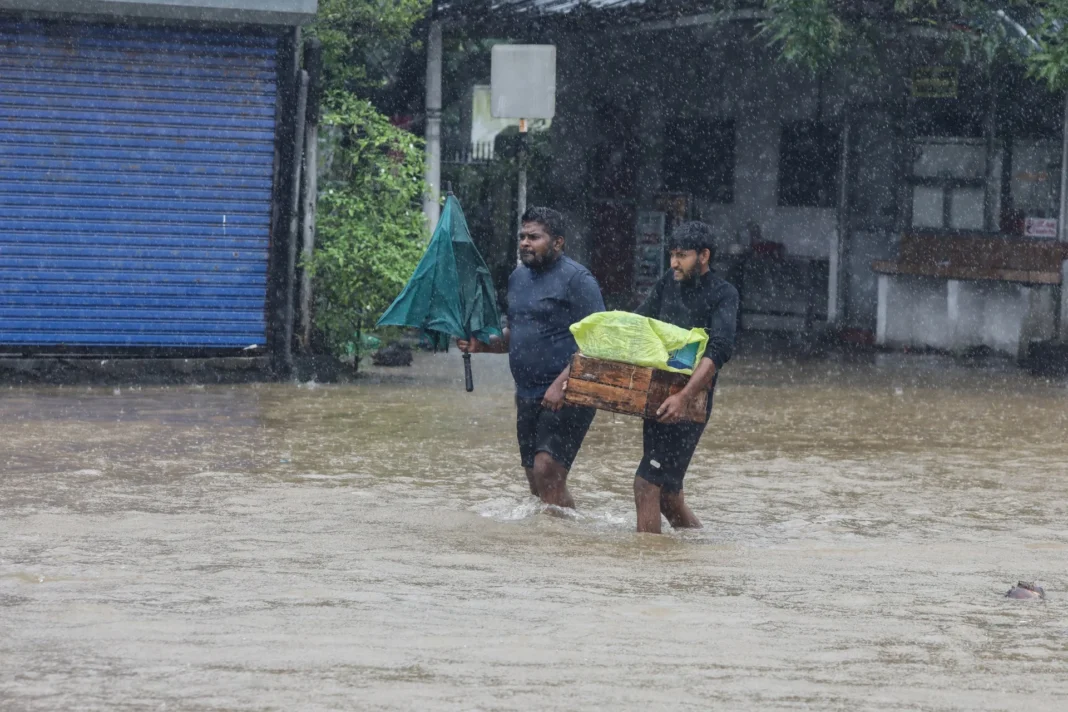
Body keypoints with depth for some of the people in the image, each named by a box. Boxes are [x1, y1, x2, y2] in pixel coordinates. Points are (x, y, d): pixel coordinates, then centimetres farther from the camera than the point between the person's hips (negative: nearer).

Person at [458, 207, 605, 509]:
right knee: (537, 483, 10)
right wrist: (482, 345, 8)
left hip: (566, 397, -9)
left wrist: (562, 384, -23)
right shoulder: (518, 277, 16)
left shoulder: (576, 279, -9)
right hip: (528, 396, 9)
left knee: (547, 470, -21)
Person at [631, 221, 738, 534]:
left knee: (647, 483, -13)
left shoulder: (723, 294, -9)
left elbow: (718, 352, -22)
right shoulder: (669, 282, 11)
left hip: (689, 403, -7)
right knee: (666, 491, 14)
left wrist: (684, 396, -33)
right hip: (658, 396, 7)